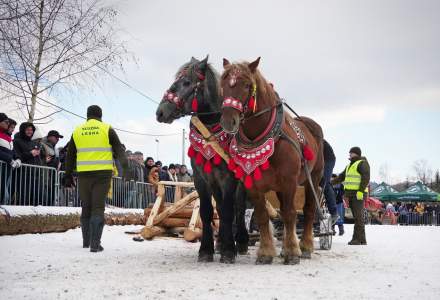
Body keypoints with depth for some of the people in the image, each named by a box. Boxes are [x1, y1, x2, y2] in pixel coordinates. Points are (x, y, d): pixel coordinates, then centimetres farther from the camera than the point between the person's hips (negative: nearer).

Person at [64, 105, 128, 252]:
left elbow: (70, 156, 14)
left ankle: (86, 241, 22)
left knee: (86, 207, 15)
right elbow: (119, 150, 1)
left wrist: (68, 175, 19)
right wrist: (126, 168, 6)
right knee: (98, 208, -3)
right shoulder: (107, 129, 2)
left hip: (84, 174, 3)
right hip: (102, 174, -3)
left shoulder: (77, 131, 11)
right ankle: (95, 244, -10)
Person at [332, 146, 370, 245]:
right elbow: (341, 176, 29)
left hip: (358, 194, -9)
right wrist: (331, 183, 20)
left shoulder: (362, 163, -4)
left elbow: (366, 178, -14)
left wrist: (360, 191, -22)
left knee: (358, 216, -13)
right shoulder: (350, 165, 25)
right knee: (357, 216, 6)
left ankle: (358, 239, -16)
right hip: (351, 194, 9)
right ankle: (361, 239, 7)